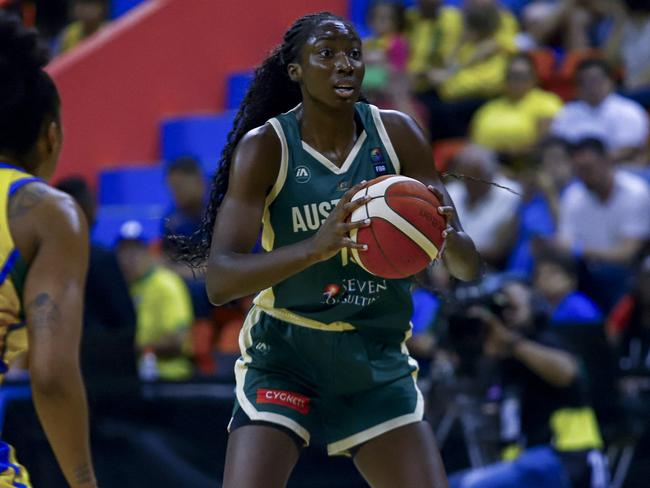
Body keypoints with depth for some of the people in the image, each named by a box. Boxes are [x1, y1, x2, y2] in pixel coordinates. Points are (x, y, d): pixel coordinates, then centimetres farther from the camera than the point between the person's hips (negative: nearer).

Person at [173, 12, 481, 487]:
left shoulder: (396, 134, -4)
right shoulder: (264, 147, -14)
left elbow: (468, 266, -2)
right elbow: (219, 280, -25)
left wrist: (445, 237, -27)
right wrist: (315, 248, -41)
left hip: (377, 356, 3)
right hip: (285, 353, -3)